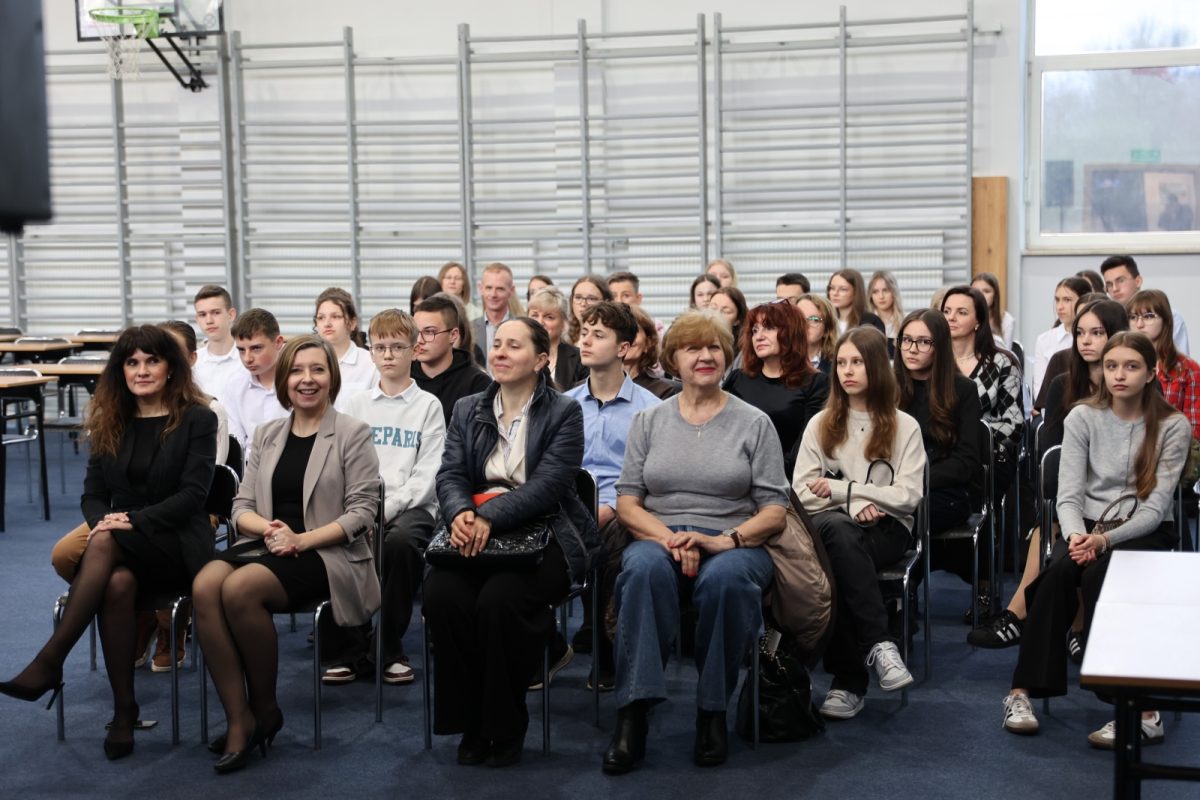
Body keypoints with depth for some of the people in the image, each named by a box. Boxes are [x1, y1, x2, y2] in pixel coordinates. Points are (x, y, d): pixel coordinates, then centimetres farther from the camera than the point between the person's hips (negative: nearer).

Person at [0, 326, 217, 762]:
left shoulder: (197, 419, 0)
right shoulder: (110, 421, 14)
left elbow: (192, 494, -9)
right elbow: (93, 492, 11)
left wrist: (133, 520, -20)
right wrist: (101, 520, -12)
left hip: (177, 544, -3)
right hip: (123, 549, 4)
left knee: (106, 544, -35)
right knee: (117, 583, -34)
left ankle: (49, 663, -37)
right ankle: (123, 711, -28)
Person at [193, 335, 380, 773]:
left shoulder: (352, 434, 2)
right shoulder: (267, 434, 17)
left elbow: (362, 512, -6)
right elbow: (241, 507, 12)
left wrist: (301, 540, -18)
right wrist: (269, 529, -12)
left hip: (327, 555, -5)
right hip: (265, 546, 5)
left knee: (240, 589, -32)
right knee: (204, 586, -28)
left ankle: (265, 708, -11)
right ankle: (239, 719, -23)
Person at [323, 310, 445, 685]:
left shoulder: (428, 406, 8)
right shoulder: (355, 405, 18)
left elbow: (426, 475, -1)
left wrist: (387, 508, -15)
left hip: (410, 505, -3)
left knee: (400, 540, -36)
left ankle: (391, 649, -17)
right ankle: (351, 649, -13)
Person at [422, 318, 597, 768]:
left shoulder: (563, 414, 4)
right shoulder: (467, 411, 17)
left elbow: (548, 483, -10)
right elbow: (450, 475, 6)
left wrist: (489, 517, -24)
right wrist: (460, 513, -18)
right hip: (476, 536, 4)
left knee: (500, 599, -33)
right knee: (441, 594, -28)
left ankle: (505, 726, -12)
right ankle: (470, 723, -11)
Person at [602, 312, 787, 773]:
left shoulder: (754, 423, 10)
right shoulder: (649, 422, 14)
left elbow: (774, 511, 4)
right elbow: (627, 502, 8)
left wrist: (726, 540, -16)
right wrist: (670, 538, -13)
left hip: (733, 543, -1)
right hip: (658, 537, 1)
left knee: (725, 577, -38)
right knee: (645, 568, -36)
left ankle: (713, 713, -22)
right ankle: (632, 715, -36)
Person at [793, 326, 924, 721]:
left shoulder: (904, 427, 9)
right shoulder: (820, 424, 16)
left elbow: (908, 495, -2)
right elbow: (802, 491, 6)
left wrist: (841, 488, -7)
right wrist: (855, 504, -11)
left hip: (886, 529, -1)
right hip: (833, 525, 1)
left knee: (840, 564, -37)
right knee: (838, 529, -39)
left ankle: (848, 680, -36)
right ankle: (879, 644, -42)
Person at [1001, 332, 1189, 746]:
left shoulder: (1172, 427, -4)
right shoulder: (1082, 418, 2)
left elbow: (1155, 507, -11)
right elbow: (1069, 495, -5)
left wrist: (1106, 539, -26)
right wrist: (1076, 536, -26)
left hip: (1145, 533, -2)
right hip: (1087, 526, 2)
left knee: (1097, 574, -33)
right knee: (1059, 570, -31)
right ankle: (1024, 690, -28)